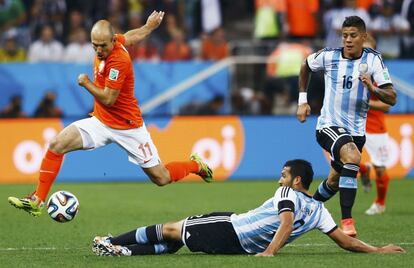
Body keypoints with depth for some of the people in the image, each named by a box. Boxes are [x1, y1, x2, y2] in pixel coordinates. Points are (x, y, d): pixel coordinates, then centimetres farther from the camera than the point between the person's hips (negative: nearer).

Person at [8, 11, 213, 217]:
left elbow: (108, 99, -25)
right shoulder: (114, 40, -4)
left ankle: (196, 165, 33)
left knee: (161, 179, 2)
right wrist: (149, 26, 39)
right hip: (100, 122, 7)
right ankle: (37, 201, -10)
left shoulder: (119, 61, -26)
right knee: (57, 144, -13)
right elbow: (129, 37, 18)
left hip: (127, 127, -7)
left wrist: (86, 83, -10)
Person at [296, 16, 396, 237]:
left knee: (334, 182, 17)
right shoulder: (328, 56, -8)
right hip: (329, 125, -3)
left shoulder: (373, 60, -7)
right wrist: (302, 100, 13)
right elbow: (306, 66, 15)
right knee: (352, 156, -33)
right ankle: (346, 220, -33)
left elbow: (391, 98, -13)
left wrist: (373, 88, -32)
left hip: (356, 131, 3)